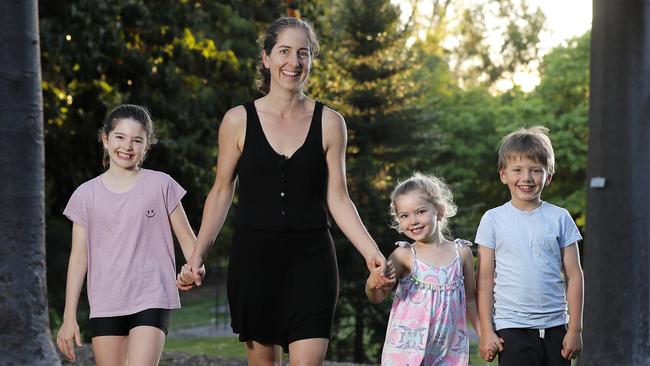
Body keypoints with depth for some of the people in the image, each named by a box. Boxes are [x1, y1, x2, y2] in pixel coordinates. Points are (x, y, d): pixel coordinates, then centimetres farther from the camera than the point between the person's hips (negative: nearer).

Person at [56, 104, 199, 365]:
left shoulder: (161, 186, 1)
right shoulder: (87, 195, 5)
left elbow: (187, 240, 6)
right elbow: (79, 257, 7)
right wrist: (69, 317, 4)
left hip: (151, 301, -2)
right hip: (105, 305, 2)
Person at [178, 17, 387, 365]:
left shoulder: (329, 123, 3)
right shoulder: (239, 120, 2)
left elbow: (337, 198, 5)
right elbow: (222, 193, 7)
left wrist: (371, 251, -6)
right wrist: (197, 255, 0)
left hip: (310, 259, 0)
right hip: (254, 256, 0)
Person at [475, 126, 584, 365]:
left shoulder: (560, 218, 4)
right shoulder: (493, 219, 1)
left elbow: (574, 276, 5)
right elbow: (485, 279, 1)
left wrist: (575, 329, 1)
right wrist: (486, 331, -3)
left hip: (554, 327, 2)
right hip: (511, 328, -2)